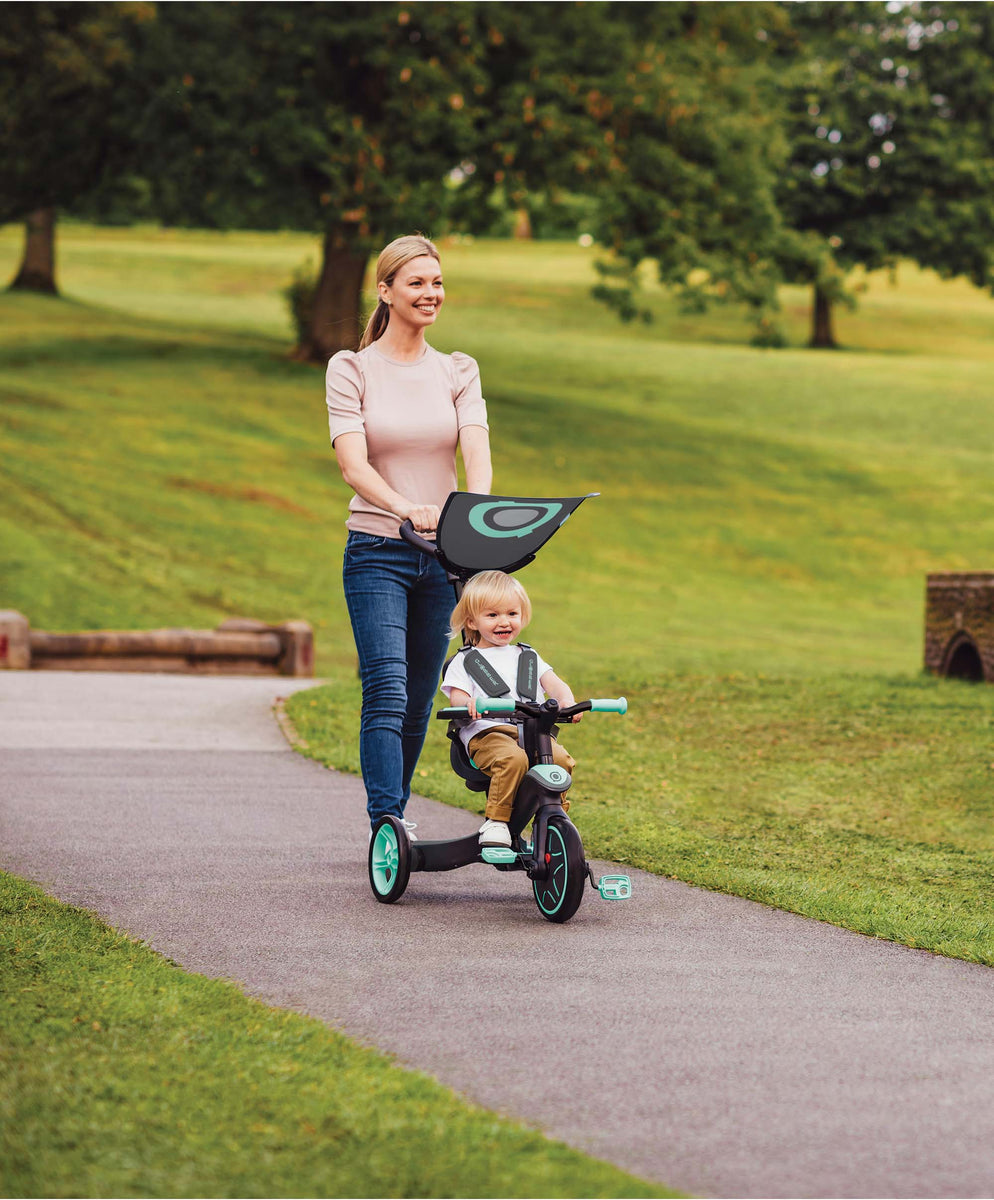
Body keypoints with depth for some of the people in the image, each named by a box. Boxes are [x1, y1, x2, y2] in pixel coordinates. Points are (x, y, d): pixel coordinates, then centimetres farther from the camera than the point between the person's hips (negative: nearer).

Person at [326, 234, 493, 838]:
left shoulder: (458, 373, 8)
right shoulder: (351, 369, -1)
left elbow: (477, 451, -8)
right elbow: (353, 464, -14)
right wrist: (404, 507, -33)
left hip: (443, 555, 3)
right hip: (377, 554, -3)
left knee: (419, 699, 9)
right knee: (387, 692, -16)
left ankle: (395, 809, 25)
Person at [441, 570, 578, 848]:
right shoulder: (464, 662, 18)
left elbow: (552, 683, 15)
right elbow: (457, 697, 2)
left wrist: (566, 699, -9)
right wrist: (468, 703, -24)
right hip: (486, 733, -3)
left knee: (560, 759, -28)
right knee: (512, 758, -37)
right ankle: (495, 822, -29)